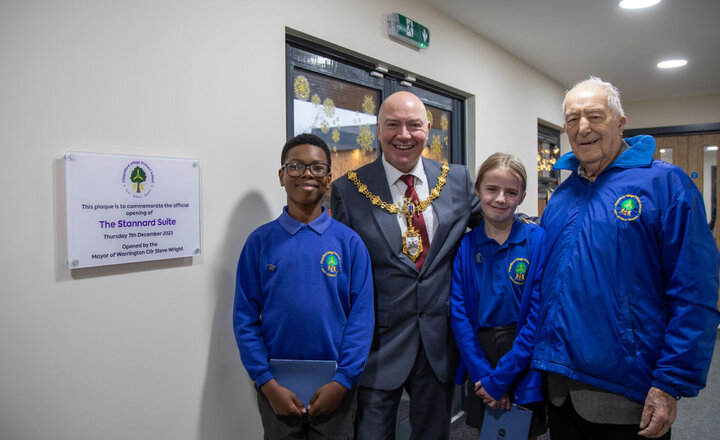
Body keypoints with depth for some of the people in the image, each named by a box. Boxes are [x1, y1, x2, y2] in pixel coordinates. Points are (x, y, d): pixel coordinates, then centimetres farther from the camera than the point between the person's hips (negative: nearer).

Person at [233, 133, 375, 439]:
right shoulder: (260, 241, -2)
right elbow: (245, 319, -3)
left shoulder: (349, 242, -3)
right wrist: (267, 383, -9)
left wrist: (342, 381, -11)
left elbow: (362, 316, -5)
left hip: (336, 389, 0)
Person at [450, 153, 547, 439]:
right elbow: (458, 314, -6)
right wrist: (482, 374, -13)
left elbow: (539, 316, -15)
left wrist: (500, 378, -14)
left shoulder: (538, 241, -11)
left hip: (524, 361, -2)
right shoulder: (464, 245, -4)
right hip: (479, 356, 2)